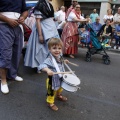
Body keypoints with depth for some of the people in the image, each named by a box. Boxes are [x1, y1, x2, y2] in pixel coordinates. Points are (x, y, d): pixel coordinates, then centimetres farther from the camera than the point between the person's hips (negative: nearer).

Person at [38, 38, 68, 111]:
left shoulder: (59, 57, -7)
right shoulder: (49, 59, -33)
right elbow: (42, 66, -46)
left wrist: (64, 62, 4)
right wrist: (48, 70, -62)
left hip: (61, 78, 8)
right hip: (53, 80, -8)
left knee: (60, 88, 32)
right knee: (52, 92, 11)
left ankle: (58, 95, 61)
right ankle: (50, 103, 35)